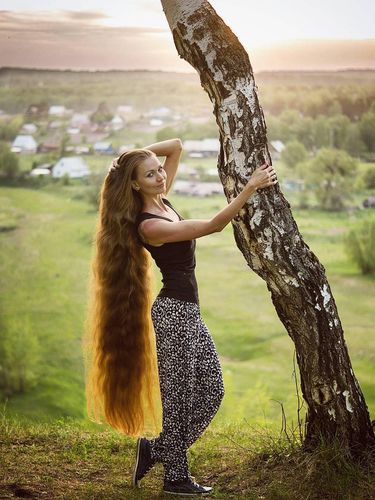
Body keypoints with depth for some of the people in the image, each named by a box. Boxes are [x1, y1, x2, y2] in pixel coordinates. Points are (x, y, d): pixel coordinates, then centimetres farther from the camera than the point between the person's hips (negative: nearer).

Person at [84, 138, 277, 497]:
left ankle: (156, 449, 22)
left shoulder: (161, 201, 6)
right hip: (173, 312, -9)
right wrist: (250, 187, -23)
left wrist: (139, 156, 0)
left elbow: (176, 145, 12)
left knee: (211, 391, 11)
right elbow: (213, 225, -22)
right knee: (179, 396, 1)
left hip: (187, 311, 9)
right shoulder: (149, 226, -18)